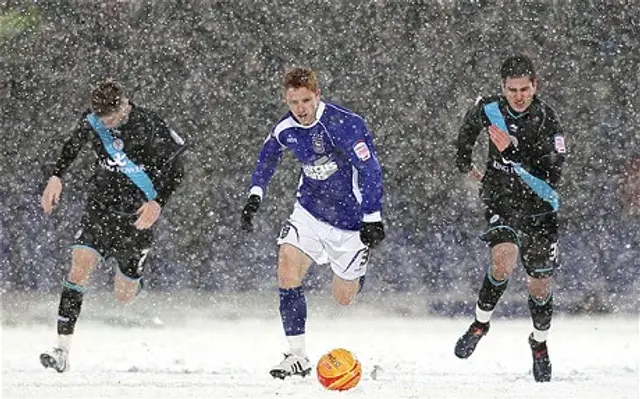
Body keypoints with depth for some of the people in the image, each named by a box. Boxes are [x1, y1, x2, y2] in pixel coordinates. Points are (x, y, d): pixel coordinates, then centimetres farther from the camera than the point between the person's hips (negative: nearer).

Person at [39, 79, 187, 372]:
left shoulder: (150, 128, -17)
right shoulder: (91, 121, -6)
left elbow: (176, 168, -7)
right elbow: (72, 145, 16)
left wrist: (158, 202, -19)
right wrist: (56, 177, 4)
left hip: (137, 215, -2)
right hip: (101, 206, 3)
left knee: (124, 296, 4)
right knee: (80, 264, -20)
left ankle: (136, 266, 43)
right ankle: (63, 350, -21)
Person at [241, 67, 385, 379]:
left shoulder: (344, 125, -25)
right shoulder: (286, 129, -7)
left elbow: (370, 170, -21)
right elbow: (267, 157, 16)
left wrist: (373, 218, -23)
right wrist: (255, 195, 8)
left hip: (350, 218, -4)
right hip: (310, 211, 4)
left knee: (343, 298, 6)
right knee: (287, 267, -19)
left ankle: (358, 271, 47)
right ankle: (297, 356, -14)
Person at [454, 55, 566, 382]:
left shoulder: (546, 119, -16)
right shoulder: (489, 109, -8)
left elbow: (551, 174, -25)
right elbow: (469, 128, 18)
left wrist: (512, 151, -34)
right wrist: (464, 161, 30)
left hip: (539, 207, 0)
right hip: (501, 200, 0)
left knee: (539, 286, 7)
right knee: (504, 260, -27)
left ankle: (540, 343, 34)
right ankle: (481, 322, -3)